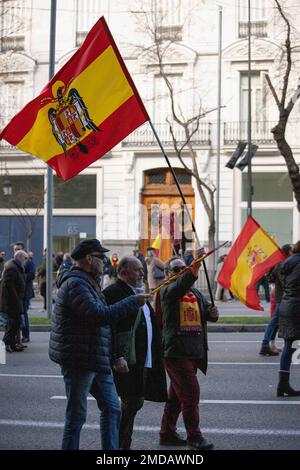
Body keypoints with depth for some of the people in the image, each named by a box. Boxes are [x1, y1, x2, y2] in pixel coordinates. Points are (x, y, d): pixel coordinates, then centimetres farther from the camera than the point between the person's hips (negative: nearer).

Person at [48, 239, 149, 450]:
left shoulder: (89, 282, 18)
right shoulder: (75, 284, -17)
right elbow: (98, 314, -26)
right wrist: (133, 302, -19)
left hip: (97, 361, 10)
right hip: (78, 361, -10)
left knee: (112, 408, 13)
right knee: (77, 415, -2)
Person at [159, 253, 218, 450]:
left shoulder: (195, 292, 19)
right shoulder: (167, 291, -5)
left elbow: (208, 312, 18)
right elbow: (182, 284, -26)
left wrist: (212, 313, -7)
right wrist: (196, 265, -42)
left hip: (195, 351, 7)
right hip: (176, 351, -7)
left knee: (177, 395, 15)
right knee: (191, 393, -9)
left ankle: (167, 433, 25)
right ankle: (194, 436, 1)